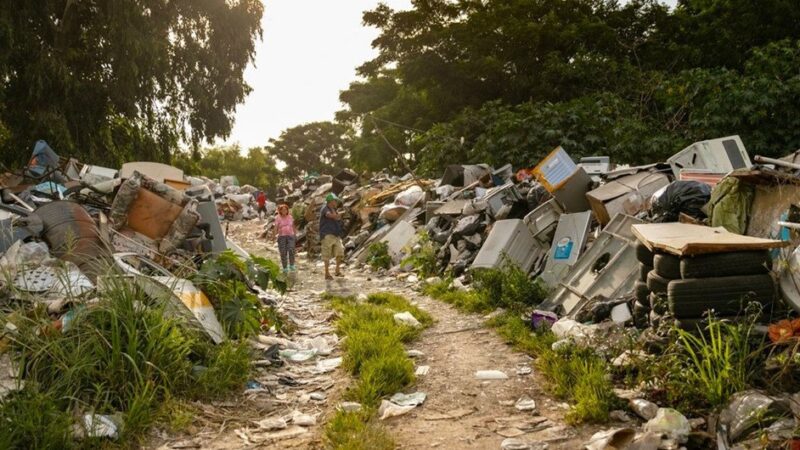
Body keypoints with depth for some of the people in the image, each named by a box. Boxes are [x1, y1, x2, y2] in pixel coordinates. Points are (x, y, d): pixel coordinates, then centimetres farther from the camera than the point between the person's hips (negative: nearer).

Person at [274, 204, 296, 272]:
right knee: (283, 252, 0)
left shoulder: (290, 217, 9)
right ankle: (285, 267, 10)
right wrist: (275, 235, -20)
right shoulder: (278, 218, 0)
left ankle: (291, 265, -4)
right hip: (281, 236, -1)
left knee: (291, 250, -16)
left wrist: (294, 234, 14)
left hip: (290, 236, 1)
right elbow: (276, 227, -6)